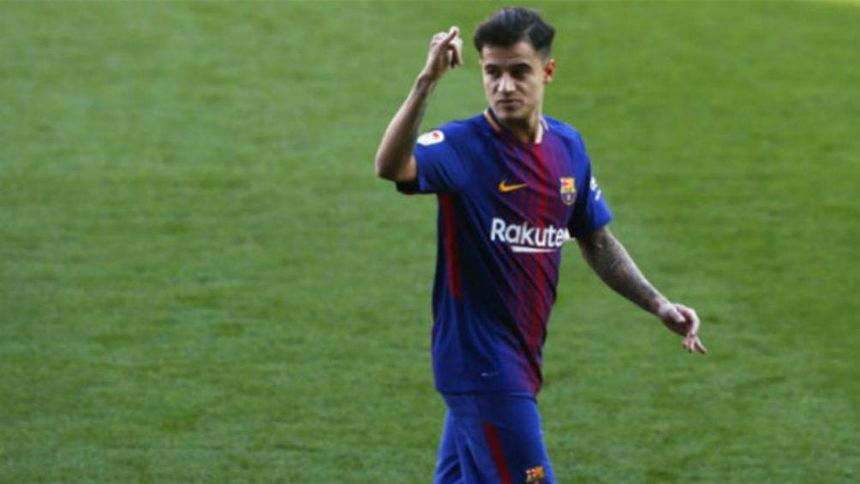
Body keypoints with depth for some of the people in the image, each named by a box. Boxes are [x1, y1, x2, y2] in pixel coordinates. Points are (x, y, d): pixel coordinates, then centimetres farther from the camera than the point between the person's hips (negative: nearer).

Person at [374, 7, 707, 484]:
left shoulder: (567, 146, 6)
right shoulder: (461, 146, -15)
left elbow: (596, 242, 18)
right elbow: (391, 167, -37)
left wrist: (659, 306, 12)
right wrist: (426, 83, -48)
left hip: (519, 361, 7)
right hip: (480, 360, -7)